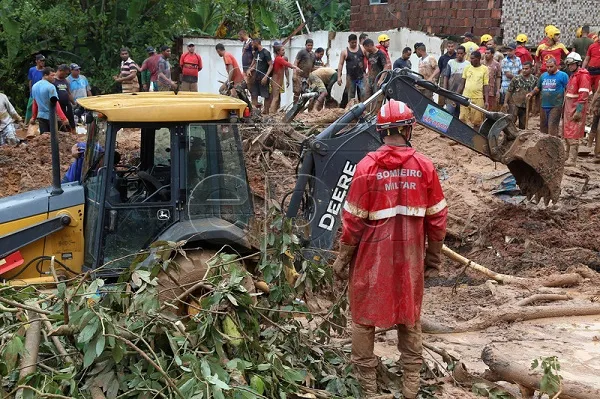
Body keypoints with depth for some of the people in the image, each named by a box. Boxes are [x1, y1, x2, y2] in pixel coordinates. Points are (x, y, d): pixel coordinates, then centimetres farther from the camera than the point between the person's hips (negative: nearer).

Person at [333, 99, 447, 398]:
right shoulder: (424, 166, -6)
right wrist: (434, 258, 10)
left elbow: (354, 218, -10)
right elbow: (437, 217, -1)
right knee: (410, 315, 15)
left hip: (372, 253, -2)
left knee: (365, 315, 12)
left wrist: (343, 257, 0)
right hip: (410, 253, 2)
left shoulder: (367, 167, -12)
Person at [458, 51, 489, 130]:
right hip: (465, 97, 2)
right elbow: (462, 84, 13)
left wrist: (486, 101, -5)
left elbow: (486, 86, 2)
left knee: (477, 121, 1)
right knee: (462, 120, -1)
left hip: (478, 98, -2)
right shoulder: (467, 68, 9)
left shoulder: (484, 69, 2)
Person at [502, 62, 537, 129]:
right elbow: (509, 91, -1)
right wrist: (505, 102, -7)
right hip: (514, 103, -3)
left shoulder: (534, 80, 3)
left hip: (526, 106, 3)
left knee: (523, 125, 11)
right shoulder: (516, 78, -4)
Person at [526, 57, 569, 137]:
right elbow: (537, 88, 24)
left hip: (555, 106, -6)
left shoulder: (563, 75, -4)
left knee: (552, 129, -13)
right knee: (543, 128, 13)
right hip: (544, 106, 6)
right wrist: (531, 93, 3)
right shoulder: (543, 76, 14)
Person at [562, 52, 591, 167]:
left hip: (576, 109, -9)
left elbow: (583, 95, -18)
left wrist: (579, 111, -22)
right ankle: (568, 157, 20)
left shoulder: (583, 75, -11)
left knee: (573, 136, -11)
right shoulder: (572, 76, 19)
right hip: (568, 109, 9)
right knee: (567, 135, 12)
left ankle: (572, 160, -11)